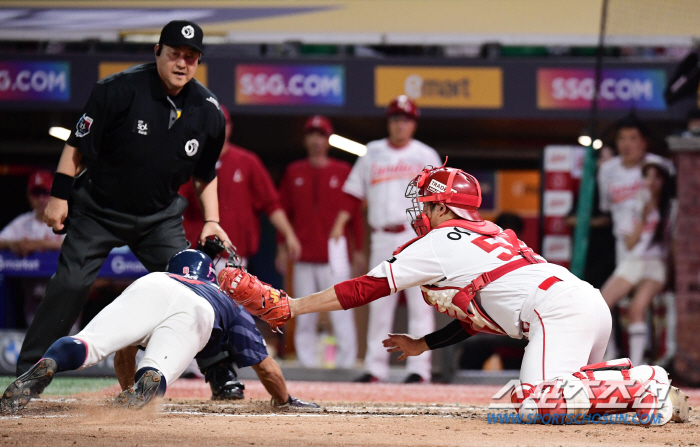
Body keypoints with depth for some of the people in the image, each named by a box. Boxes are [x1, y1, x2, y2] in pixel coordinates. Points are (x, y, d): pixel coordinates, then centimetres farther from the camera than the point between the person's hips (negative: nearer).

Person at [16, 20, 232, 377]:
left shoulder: (207, 110, -5)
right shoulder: (119, 90, -19)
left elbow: (205, 173, 9)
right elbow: (78, 144, -11)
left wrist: (211, 220, -1)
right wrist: (59, 195, -14)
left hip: (160, 216, 3)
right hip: (97, 210, -3)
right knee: (69, 284, -11)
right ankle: (27, 374, -3)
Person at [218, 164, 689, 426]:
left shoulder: (438, 243, 4)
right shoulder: (486, 234, 29)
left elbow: (365, 290, 3)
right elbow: (476, 313, 34)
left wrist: (289, 306, 5)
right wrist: (423, 345, 38)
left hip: (558, 310, -9)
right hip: (589, 302, 9)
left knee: (536, 402, -21)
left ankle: (648, 386, -22)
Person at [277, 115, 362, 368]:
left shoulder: (343, 172, 5)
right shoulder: (293, 173, 12)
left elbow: (355, 212, 4)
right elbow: (284, 212, 14)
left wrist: (359, 249, 0)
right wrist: (283, 247, 7)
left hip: (334, 250, -3)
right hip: (303, 254, 3)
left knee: (340, 307, -9)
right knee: (304, 313, 3)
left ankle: (346, 361, -7)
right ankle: (306, 363, 6)